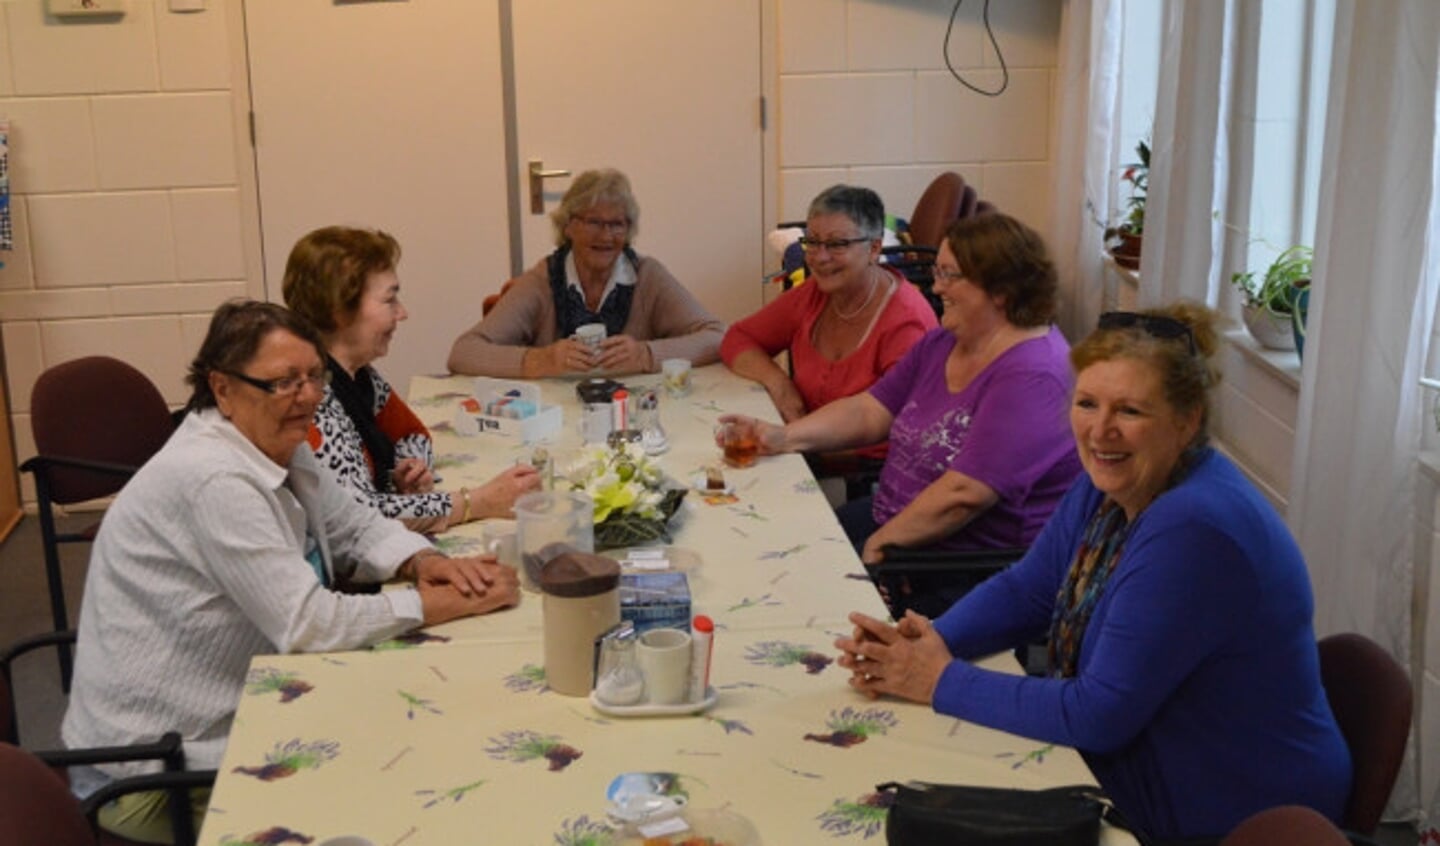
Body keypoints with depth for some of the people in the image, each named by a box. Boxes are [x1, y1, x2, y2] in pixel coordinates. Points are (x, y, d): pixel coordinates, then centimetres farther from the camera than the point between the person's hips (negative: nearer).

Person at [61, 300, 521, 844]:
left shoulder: (278, 448, 2)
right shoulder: (213, 480, -26)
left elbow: (358, 527, 10)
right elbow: (312, 625, -27)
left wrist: (423, 562, -11)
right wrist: (449, 603, -22)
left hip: (233, 712, 8)